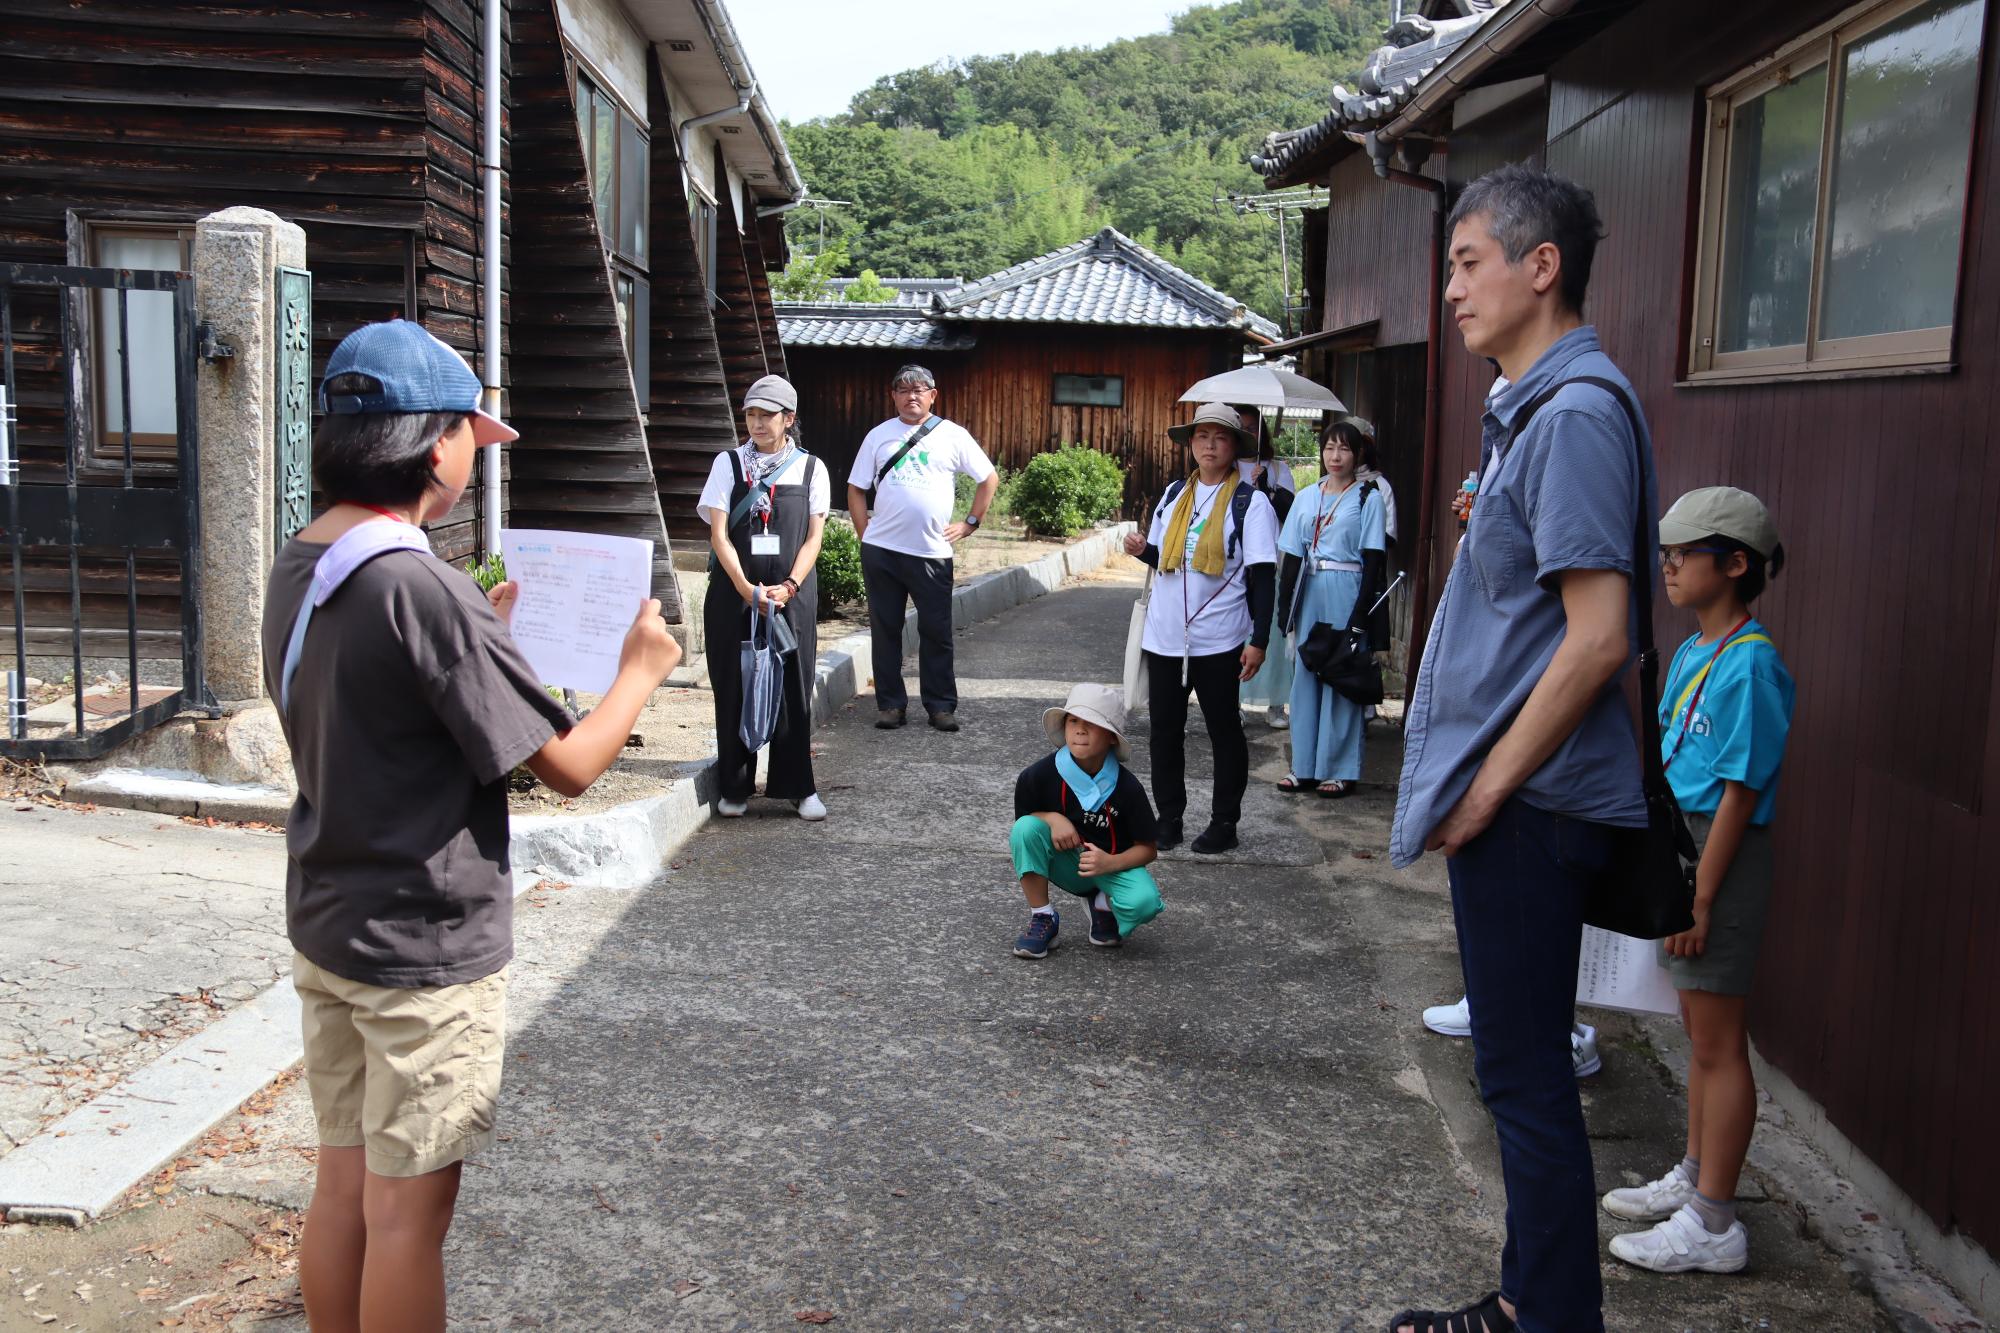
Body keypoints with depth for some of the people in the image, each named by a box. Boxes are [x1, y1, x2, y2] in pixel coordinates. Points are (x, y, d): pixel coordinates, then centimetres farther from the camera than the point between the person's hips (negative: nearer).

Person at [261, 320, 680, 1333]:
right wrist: (641, 667, -3)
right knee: (407, 1210, 6)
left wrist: (488, 634, 15)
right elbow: (568, 765, -19)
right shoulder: (425, 591, -23)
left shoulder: (298, 572, 3)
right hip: (426, 953, -8)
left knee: (343, 1183, 19)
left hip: (325, 932, 8)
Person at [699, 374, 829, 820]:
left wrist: (788, 587, -13)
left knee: (792, 687, 3)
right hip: (734, 592, 0)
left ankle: (797, 786, 12)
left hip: (792, 594, 0)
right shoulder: (729, 463, 4)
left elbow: (814, 536, 2)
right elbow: (719, 534, -2)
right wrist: (747, 589, -15)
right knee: (733, 686, 3)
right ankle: (734, 787, 14)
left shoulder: (810, 468, 6)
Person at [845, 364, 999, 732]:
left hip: (932, 553, -1)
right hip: (881, 551, 1)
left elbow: (989, 479, 9)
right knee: (885, 630, 6)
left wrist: (971, 523, 4)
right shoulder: (879, 436, 7)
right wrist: (866, 535, 0)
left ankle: (941, 705, 11)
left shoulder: (952, 436, 3)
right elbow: (856, 489, 9)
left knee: (936, 632, 3)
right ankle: (890, 703, 15)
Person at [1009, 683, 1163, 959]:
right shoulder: (1040, 775, -16)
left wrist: (1110, 863, -28)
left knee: (1144, 902, -33)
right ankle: (1042, 919, -12)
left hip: (1114, 865, -1)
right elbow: (1021, 823, -1)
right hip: (1064, 863, 1)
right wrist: (1053, 819, -23)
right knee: (1027, 828, -28)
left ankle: (1103, 903, 6)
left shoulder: (1126, 787, -17)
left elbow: (1148, 848, -10)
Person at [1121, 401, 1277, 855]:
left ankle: (1224, 822, 18)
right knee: (1165, 730, 10)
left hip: (1218, 642, -5)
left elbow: (1263, 577, -8)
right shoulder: (1174, 494, 9)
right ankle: (1169, 816, 23)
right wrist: (1142, 549, -3)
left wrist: (1259, 640, -14)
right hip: (1165, 636, 5)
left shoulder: (1250, 503, -5)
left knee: (1224, 731, 7)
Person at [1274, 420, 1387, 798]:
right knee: (1306, 676, 7)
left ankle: (1340, 770, 6)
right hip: (1310, 592, 4)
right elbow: (1292, 554, 11)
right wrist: (1287, 606, 4)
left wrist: (1362, 610, -12)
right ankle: (1305, 767, 14)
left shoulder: (1368, 497, 0)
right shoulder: (1307, 497, 12)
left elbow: (1373, 559, -4)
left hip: (1346, 594, -4)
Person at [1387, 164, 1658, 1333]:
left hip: (1529, 804, -10)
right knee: (1520, 1064, 18)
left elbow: (1597, 638, -24)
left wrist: (1483, 791, -17)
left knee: (1525, 1073, 1)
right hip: (1514, 797, 10)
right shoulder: (1531, 410, 14)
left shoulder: (1576, 416, -17)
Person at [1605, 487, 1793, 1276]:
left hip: (1721, 854, -9)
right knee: (1699, 1032, 19)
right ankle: (1693, 1180, 33)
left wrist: (1700, 895, -20)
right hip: (1676, 840, 9)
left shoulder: (1751, 664, -18)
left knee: (1718, 1042, -2)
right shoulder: (1691, 653, 11)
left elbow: (1739, 791, -20)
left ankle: (1714, 1225, 7)